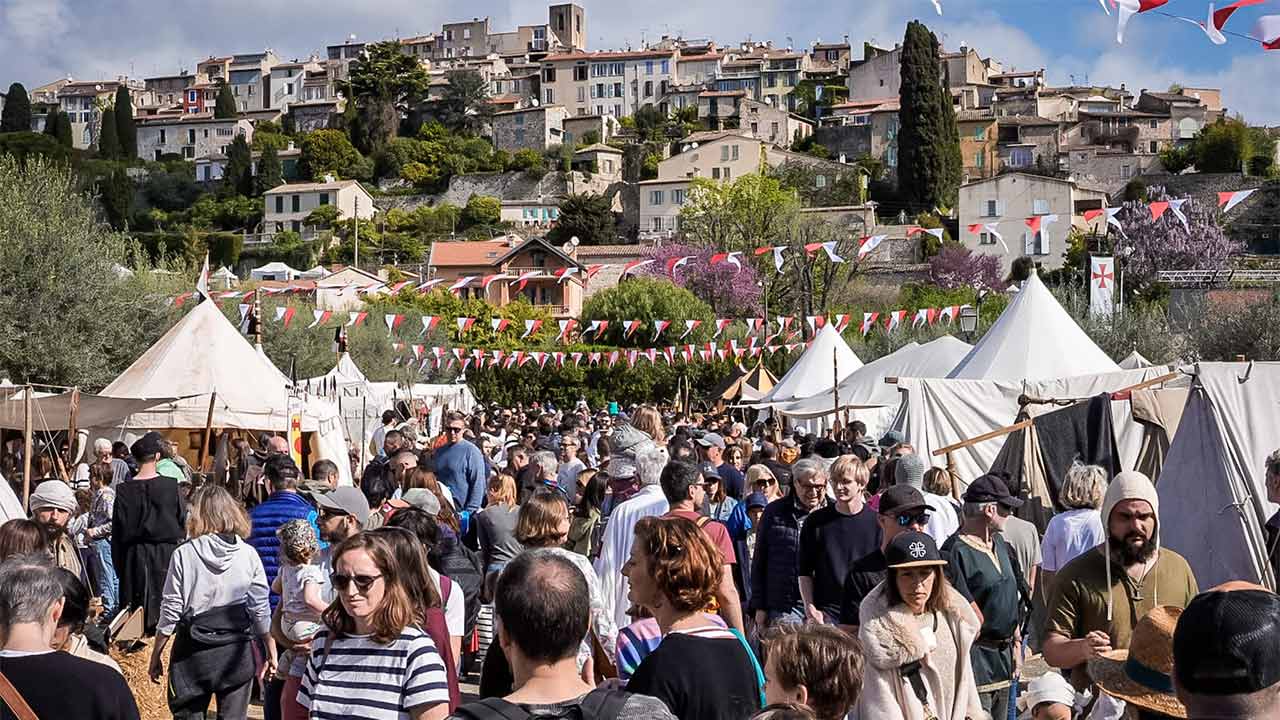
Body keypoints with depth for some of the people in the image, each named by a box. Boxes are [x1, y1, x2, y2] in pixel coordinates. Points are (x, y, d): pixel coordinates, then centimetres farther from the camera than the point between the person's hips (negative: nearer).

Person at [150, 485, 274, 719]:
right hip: (237, 652, 2)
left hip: (193, 650, -2)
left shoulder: (184, 554, -9)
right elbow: (260, 609, 1)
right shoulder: (248, 555, -3)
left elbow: (170, 612, -6)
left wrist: (156, 654, 4)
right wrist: (271, 650, 13)